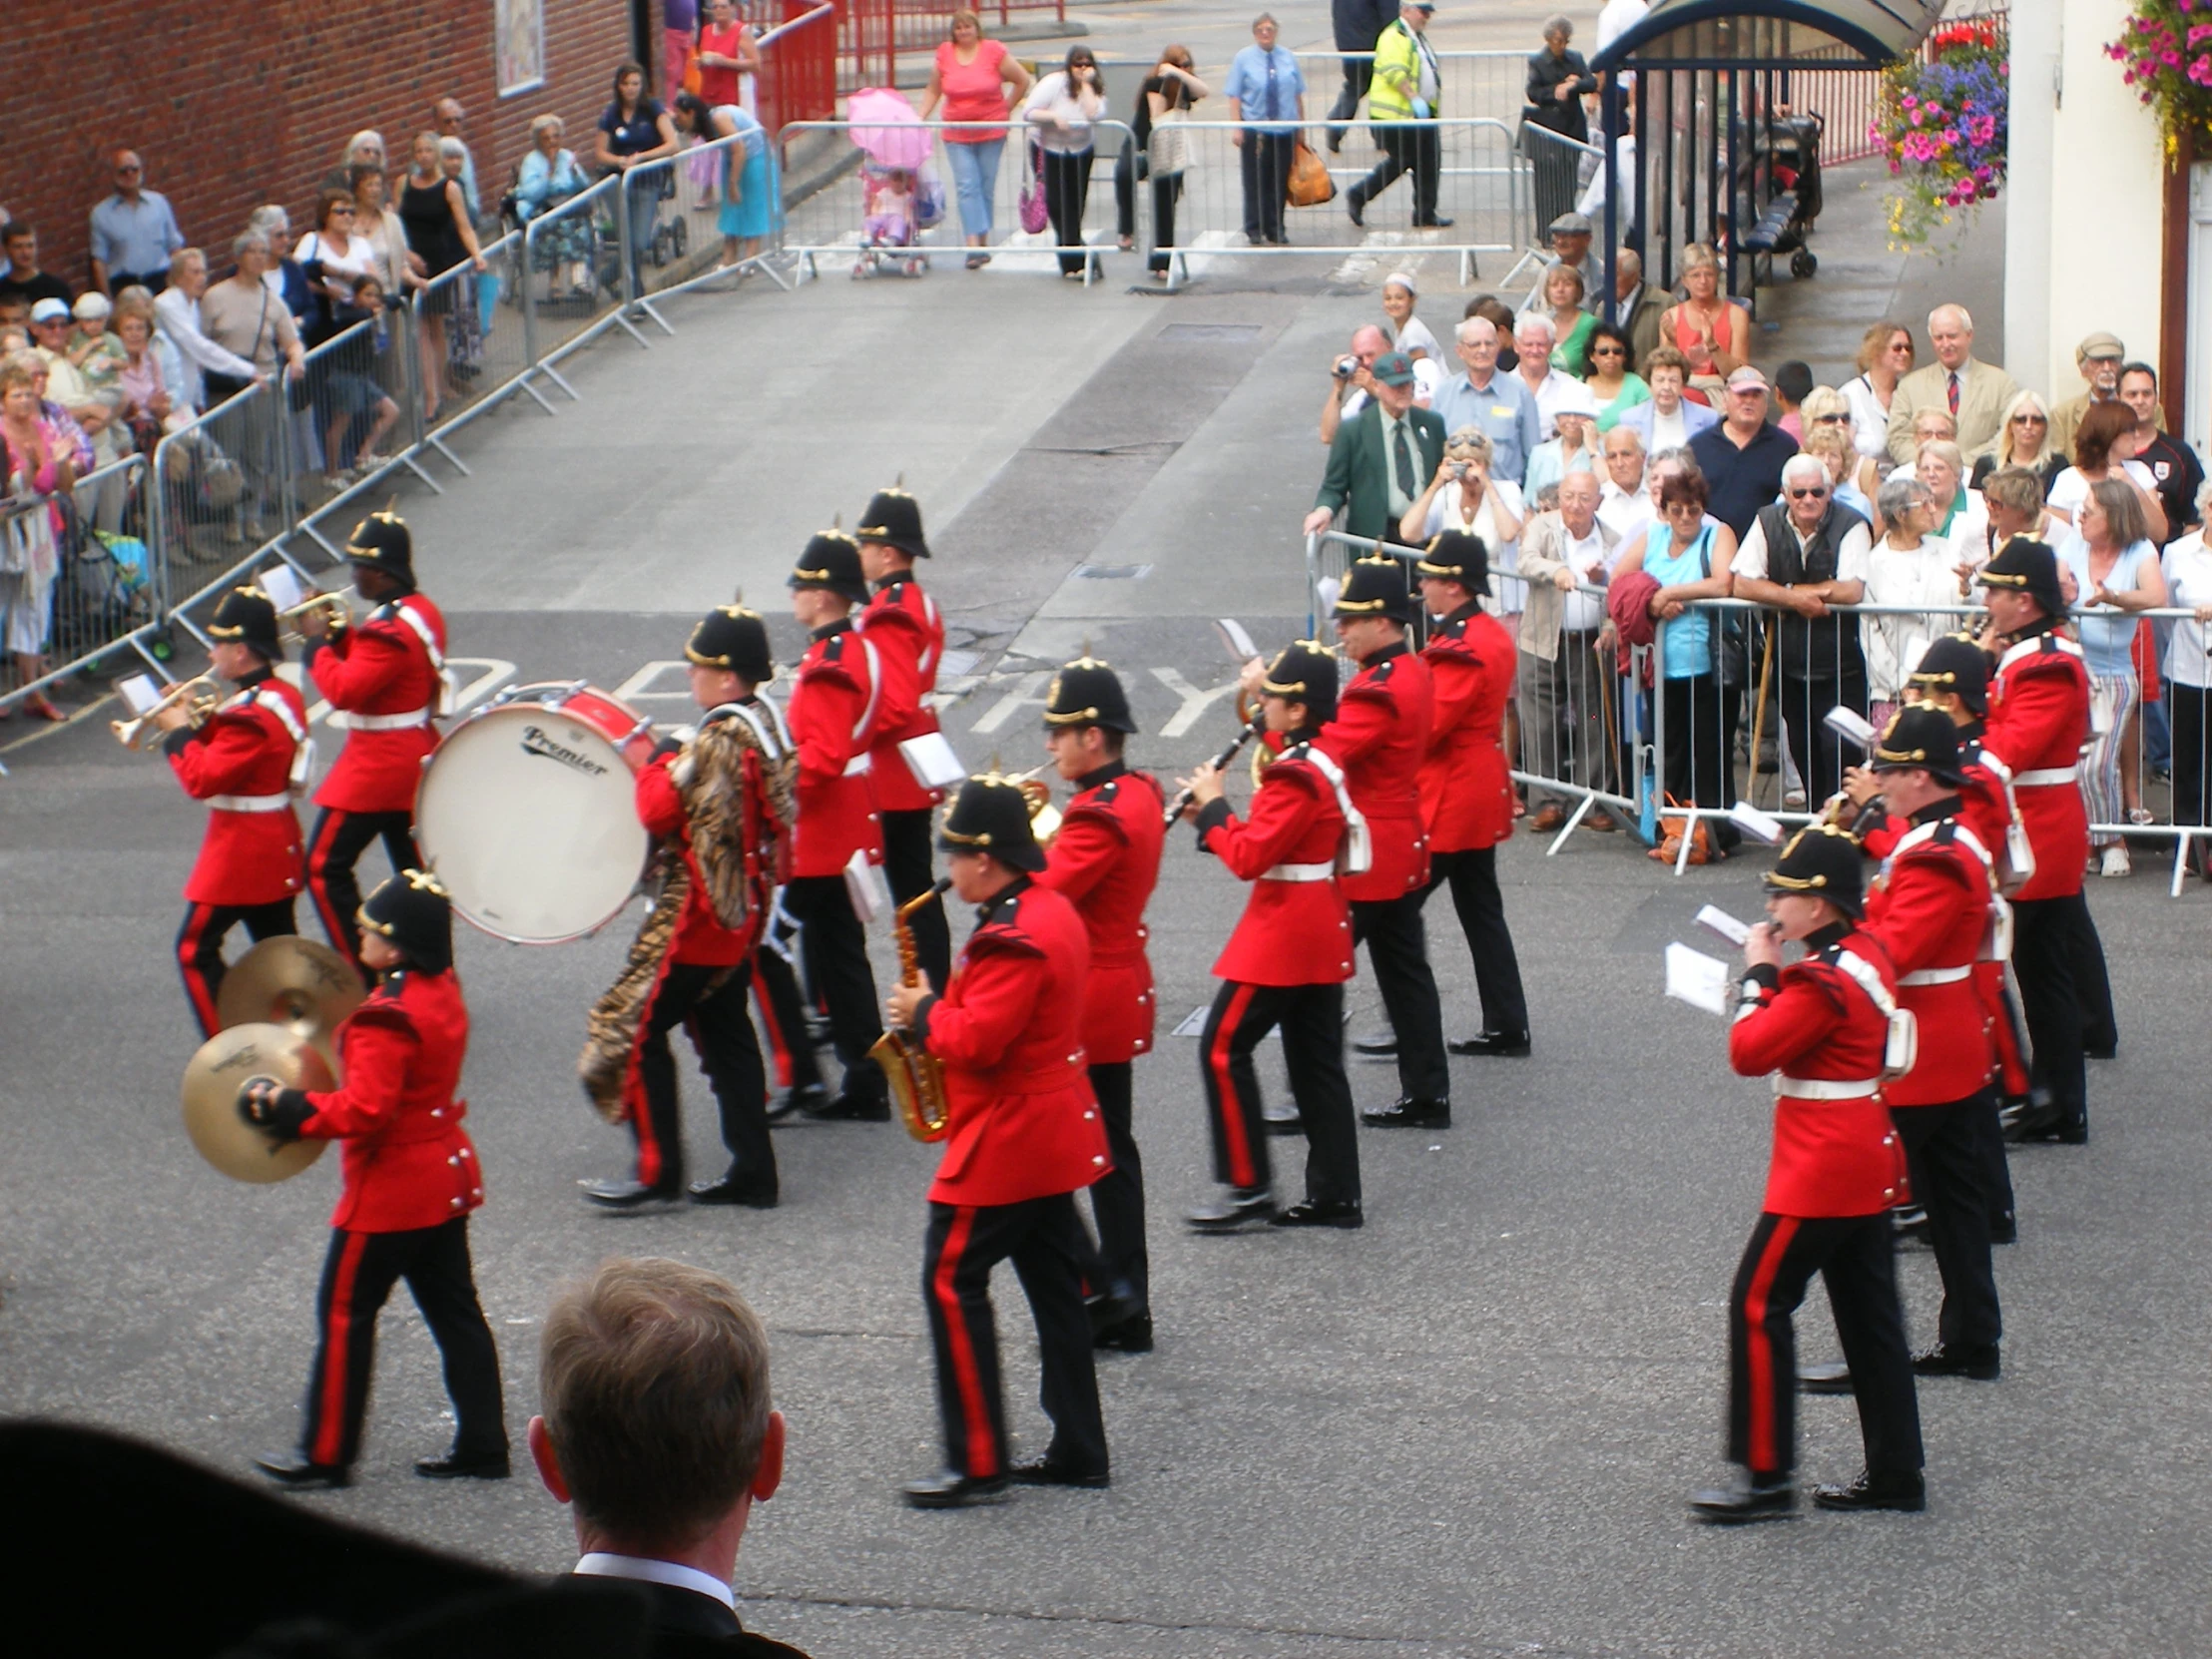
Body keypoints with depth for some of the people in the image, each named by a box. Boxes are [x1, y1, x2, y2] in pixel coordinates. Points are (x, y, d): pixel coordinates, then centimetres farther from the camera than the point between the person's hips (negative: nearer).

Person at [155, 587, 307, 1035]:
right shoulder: (284, 695, 6)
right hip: (279, 845, 10)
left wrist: (179, 732, -11)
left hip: (240, 850, -10)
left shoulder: (249, 716, -24)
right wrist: (200, 724, 3)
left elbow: (202, 781, -25)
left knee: (196, 949, -1)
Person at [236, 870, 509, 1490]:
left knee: (345, 1313, 3)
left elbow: (363, 1111, -28)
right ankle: (482, 1446, 16)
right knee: (455, 1311, 13)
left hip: (390, 1191, -9)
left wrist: (287, 1108, -17)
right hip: (447, 1178, 9)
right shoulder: (444, 994, 5)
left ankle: (327, 1454, 10)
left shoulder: (386, 1020, -24)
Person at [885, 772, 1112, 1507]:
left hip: (1004, 1142, -10)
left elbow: (975, 1041, -27)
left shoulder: (1013, 937, -23)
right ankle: (1079, 1451, 18)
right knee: (1054, 1286, 14)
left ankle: (979, 1465, -3)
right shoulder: (1052, 910, 10)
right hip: (1055, 1133, 10)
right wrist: (945, 1006, 6)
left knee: (952, 1284, -4)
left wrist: (922, 1013, -10)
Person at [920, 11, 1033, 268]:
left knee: (985, 188, 5)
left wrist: (1006, 109, 3)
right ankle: (974, 246, -15)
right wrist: (920, 118, 1)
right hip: (957, 134, 1)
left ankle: (984, 242, 17)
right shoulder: (944, 54, 1)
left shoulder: (994, 52, -5)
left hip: (991, 131, -1)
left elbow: (1022, 81, 4)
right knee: (966, 187, -9)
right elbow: (933, 91, 10)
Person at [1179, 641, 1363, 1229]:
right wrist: (1215, 820, 5)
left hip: (1284, 934, -10)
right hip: (1322, 934, 10)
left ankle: (1247, 1186, -2)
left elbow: (1248, 858, -23)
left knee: (1223, 1048, -3)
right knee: (1317, 1059, 12)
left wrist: (1212, 806, -10)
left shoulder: (1295, 777, -20)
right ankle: (1335, 1194, 14)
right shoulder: (1324, 761, 11)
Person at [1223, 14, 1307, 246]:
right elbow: (1234, 96, -3)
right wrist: (1236, 127, -11)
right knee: (1255, 182, 0)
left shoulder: (1288, 58, 8)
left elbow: (1298, 94, 12)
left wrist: (1301, 125, 11)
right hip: (1254, 129, -3)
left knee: (1279, 181, 6)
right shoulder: (1243, 58, 0)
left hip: (1285, 130, 3)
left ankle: (1275, 229, 15)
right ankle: (1254, 229, 9)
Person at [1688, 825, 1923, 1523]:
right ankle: (1895, 1474, 18)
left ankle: (1766, 1477, 0)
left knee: (1759, 1305, -3)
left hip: (1821, 1171, -10)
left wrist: (1758, 975, -10)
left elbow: (1749, 1053, -21)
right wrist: (1775, 975, 3)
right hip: (1869, 1166, 10)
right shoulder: (1866, 952, 6)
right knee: (1869, 1315, 13)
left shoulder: (1823, 983, -22)